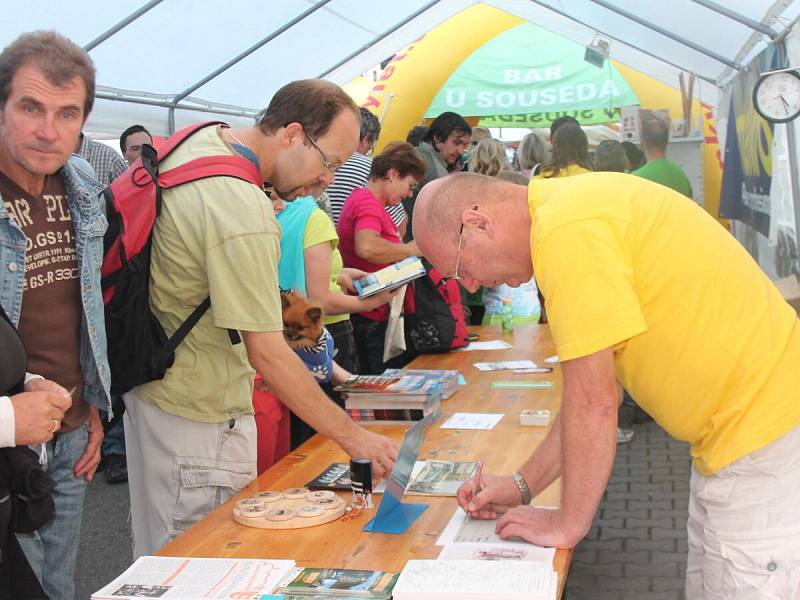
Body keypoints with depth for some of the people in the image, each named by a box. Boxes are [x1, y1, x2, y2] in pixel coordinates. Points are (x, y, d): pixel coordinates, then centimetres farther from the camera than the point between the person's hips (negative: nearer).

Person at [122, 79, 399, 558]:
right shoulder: (244, 213, -29)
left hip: (153, 382, 10)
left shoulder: (199, 140, 0)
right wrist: (353, 438, -22)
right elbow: (268, 355, -28)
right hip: (199, 417, -10)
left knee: (162, 554, 22)